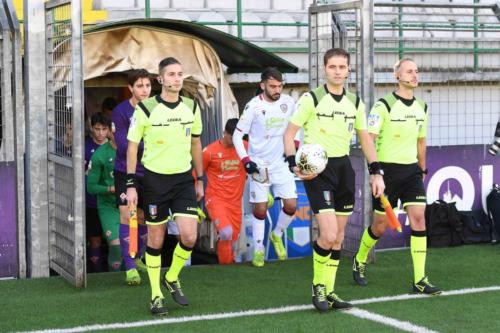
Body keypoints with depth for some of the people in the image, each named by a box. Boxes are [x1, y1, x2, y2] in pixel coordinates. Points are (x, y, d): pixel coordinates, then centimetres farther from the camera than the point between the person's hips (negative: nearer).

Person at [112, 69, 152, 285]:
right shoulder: (120, 112, -12)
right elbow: (124, 146, -18)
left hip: (148, 173, 3)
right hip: (125, 172, -3)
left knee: (143, 218, 12)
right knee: (127, 215, -11)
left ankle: (137, 257, 35)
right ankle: (130, 267, -4)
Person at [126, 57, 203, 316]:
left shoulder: (192, 107, 3)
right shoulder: (146, 109, -8)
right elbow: (132, 146, -2)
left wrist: (200, 179, 15)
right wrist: (131, 185, -7)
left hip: (184, 178, 3)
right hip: (155, 179, -3)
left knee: (189, 236, -8)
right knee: (156, 240, 4)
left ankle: (172, 278, 20)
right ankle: (156, 295, 19)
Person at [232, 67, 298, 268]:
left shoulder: (288, 102, -3)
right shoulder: (253, 106, -13)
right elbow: (237, 135, -9)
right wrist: (245, 160, -17)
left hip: (281, 163, 3)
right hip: (259, 165, -3)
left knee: (291, 206, -4)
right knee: (260, 210, 0)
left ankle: (277, 235, 23)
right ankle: (258, 249, 16)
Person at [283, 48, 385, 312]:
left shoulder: (355, 102, 9)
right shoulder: (311, 99, -6)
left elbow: (365, 138, 17)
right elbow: (289, 133, -4)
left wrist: (376, 172, 9)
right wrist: (294, 164, -18)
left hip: (343, 167, 6)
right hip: (317, 170, -6)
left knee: (338, 236, 8)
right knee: (328, 235, -16)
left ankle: (328, 291, 20)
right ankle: (318, 285, 7)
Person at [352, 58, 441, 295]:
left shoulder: (422, 107, 9)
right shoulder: (384, 105, -10)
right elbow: (368, 139, -14)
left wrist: (422, 169, 21)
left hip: (412, 170, 5)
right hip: (388, 169, -5)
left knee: (418, 218, -9)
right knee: (380, 226, 4)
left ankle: (419, 280, -7)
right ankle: (360, 261, 33)